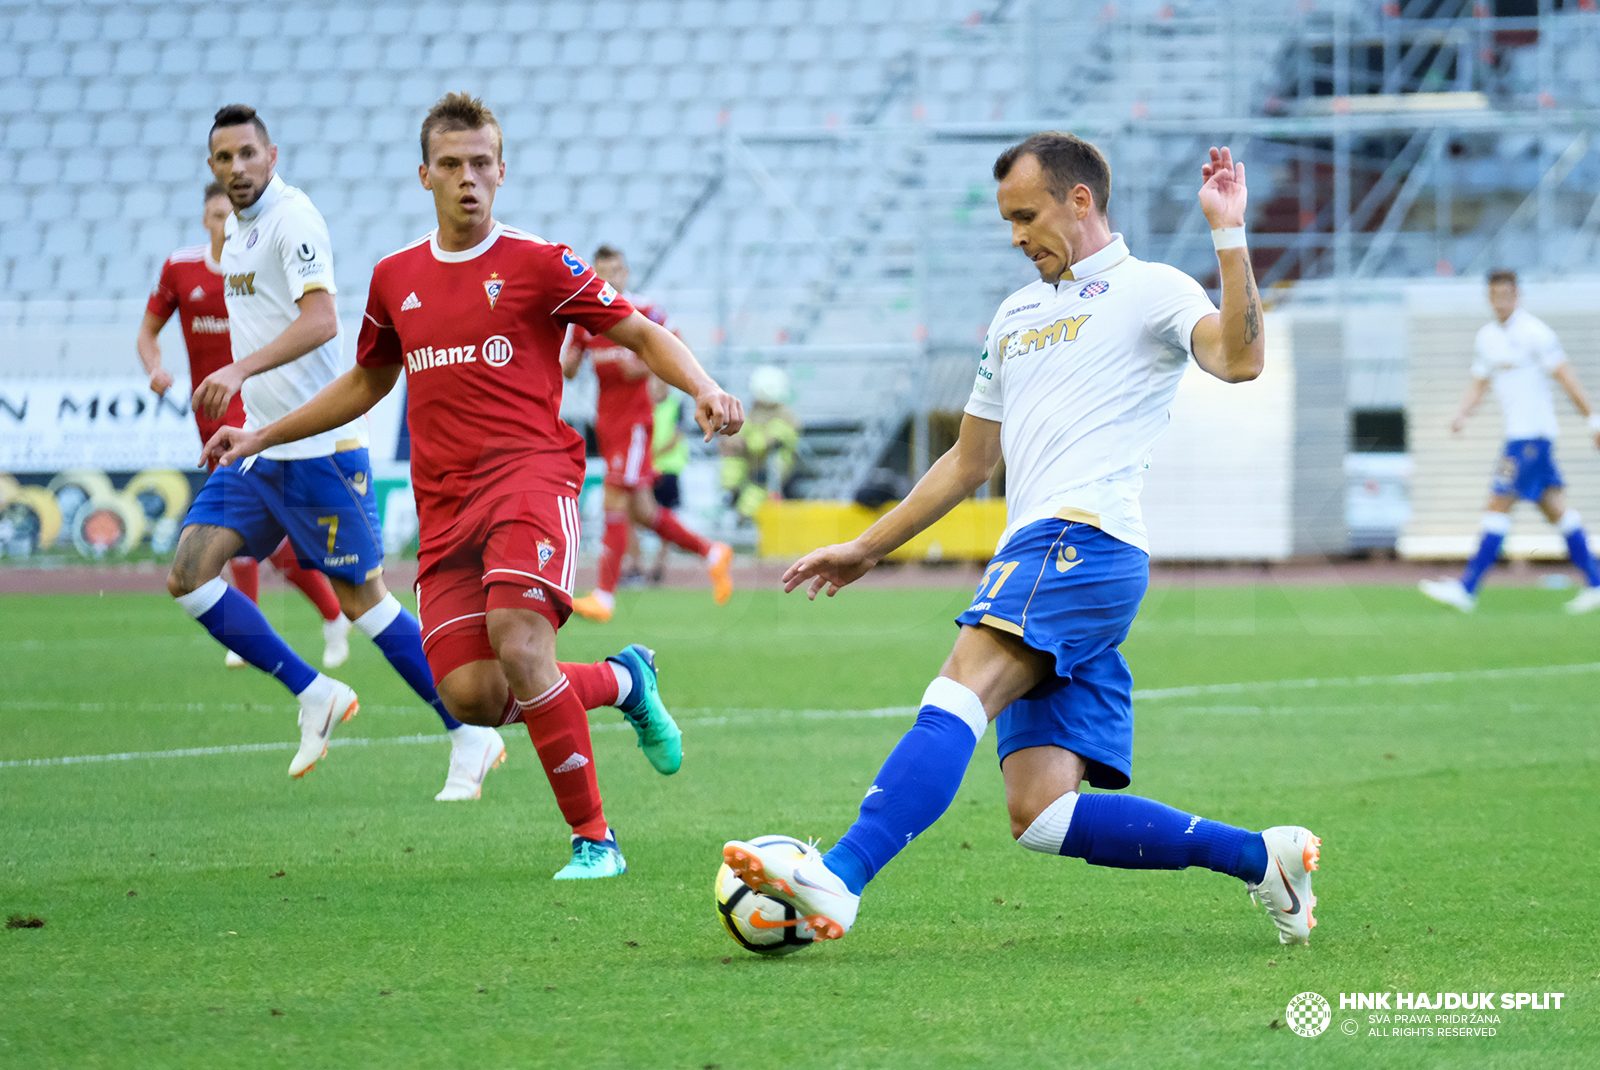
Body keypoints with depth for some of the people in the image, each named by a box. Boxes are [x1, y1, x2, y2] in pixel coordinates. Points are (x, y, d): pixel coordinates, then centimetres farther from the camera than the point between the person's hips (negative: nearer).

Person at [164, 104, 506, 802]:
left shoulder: (293, 219, -13)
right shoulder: (239, 231, 15)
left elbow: (319, 320, -28)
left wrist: (239, 369, -40)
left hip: (319, 448, -9)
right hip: (258, 445, 9)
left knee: (360, 598, -5)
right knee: (188, 575, -4)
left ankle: (471, 739, 6)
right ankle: (315, 697, 6)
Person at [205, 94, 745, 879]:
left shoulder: (537, 264, 1)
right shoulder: (396, 277, 15)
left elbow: (642, 335, 3)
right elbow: (366, 382, 31)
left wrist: (703, 389, -16)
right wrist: (262, 436, 28)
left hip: (529, 474, -5)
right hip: (444, 502, 5)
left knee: (520, 649, -27)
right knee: (470, 696, -10)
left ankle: (593, 838, -15)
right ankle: (621, 682, 18)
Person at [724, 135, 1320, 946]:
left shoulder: (1148, 289, 7)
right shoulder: (1016, 316, 31)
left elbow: (1238, 359, -14)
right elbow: (969, 463, 37)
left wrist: (1227, 233, -18)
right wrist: (866, 549, 37)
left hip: (1082, 540, -8)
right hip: (1036, 559, 8)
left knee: (958, 695, -28)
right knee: (1041, 816, -6)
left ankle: (837, 879, -43)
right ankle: (1262, 857, 2)